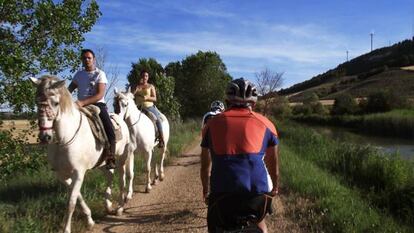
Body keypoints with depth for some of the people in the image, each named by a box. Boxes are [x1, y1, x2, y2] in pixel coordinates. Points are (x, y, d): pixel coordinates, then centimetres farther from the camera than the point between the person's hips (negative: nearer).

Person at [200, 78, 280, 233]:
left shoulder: (212, 123, 14)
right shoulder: (265, 124, 13)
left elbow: (205, 166, 24)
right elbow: (273, 164, 26)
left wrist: (206, 192, 40)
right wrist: (275, 188, 44)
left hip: (222, 194, 0)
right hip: (257, 193, 1)